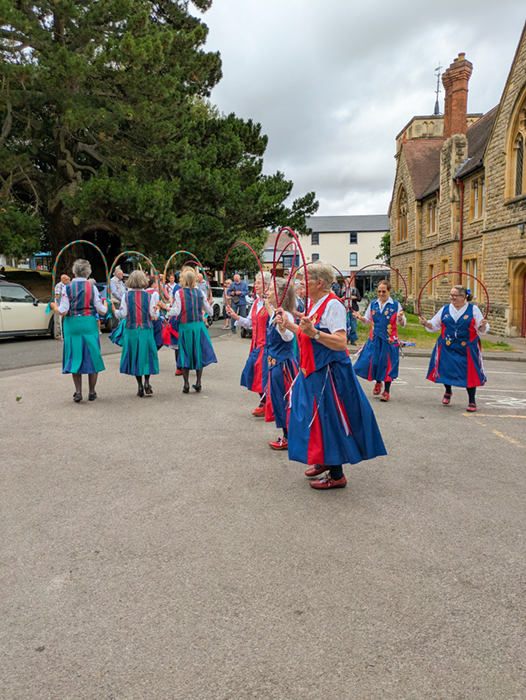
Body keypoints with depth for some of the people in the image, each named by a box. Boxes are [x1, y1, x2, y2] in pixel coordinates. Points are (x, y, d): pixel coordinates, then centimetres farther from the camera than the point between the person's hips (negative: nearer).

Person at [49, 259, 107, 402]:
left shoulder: (67, 287, -4)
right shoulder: (92, 287, -2)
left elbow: (63, 311, -10)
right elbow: (102, 311, -3)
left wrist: (55, 306, 11)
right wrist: (105, 305, 19)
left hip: (72, 325, 0)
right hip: (89, 324, 0)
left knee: (75, 358, 9)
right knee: (92, 357, 9)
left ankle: (78, 392, 5)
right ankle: (92, 392, 14)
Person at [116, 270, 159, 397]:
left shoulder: (126, 295, -4)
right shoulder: (149, 296, -4)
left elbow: (123, 314, -5)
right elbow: (154, 314, -6)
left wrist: (115, 312, 14)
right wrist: (156, 309, 14)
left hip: (131, 330, 1)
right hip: (146, 330, -1)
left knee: (134, 356, 8)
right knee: (147, 355, 10)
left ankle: (140, 386, 8)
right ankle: (147, 382, -3)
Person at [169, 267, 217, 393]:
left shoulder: (179, 293, -7)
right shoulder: (200, 293, 0)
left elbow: (176, 311, -12)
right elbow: (209, 311, 5)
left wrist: (170, 311, 8)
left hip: (185, 327, -2)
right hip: (199, 326, 2)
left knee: (185, 354, 8)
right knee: (199, 353, 11)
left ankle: (186, 384, 6)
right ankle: (198, 383, 13)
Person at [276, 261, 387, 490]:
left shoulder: (332, 304, -18)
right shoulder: (314, 304, 12)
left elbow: (340, 342, -27)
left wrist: (313, 332, -37)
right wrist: (289, 325, 18)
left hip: (329, 372, -10)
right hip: (312, 371, 10)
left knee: (329, 422, -1)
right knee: (315, 419, 18)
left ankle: (337, 475, 12)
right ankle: (324, 461, 37)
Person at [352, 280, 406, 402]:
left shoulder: (396, 305, -3)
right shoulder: (373, 304, 6)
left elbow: (402, 324, -3)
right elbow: (368, 319, 16)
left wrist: (400, 318, -25)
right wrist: (359, 317, -3)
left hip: (389, 340, -3)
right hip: (374, 339, 3)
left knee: (387, 364, 0)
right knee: (373, 361, 4)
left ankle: (386, 391, 11)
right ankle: (378, 382, 33)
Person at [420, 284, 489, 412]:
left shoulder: (473, 309, -2)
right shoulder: (445, 309, 5)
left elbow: (481, 331, -1)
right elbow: (434, 325, 11)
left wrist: (483, 326, -23)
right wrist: (426, 323, -8)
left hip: (467, 348, -2)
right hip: (447, 347, 2)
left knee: (469, 373, -1)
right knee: (446, 370, 5)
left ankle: (472, 401, 15)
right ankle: (448, 392, 37)